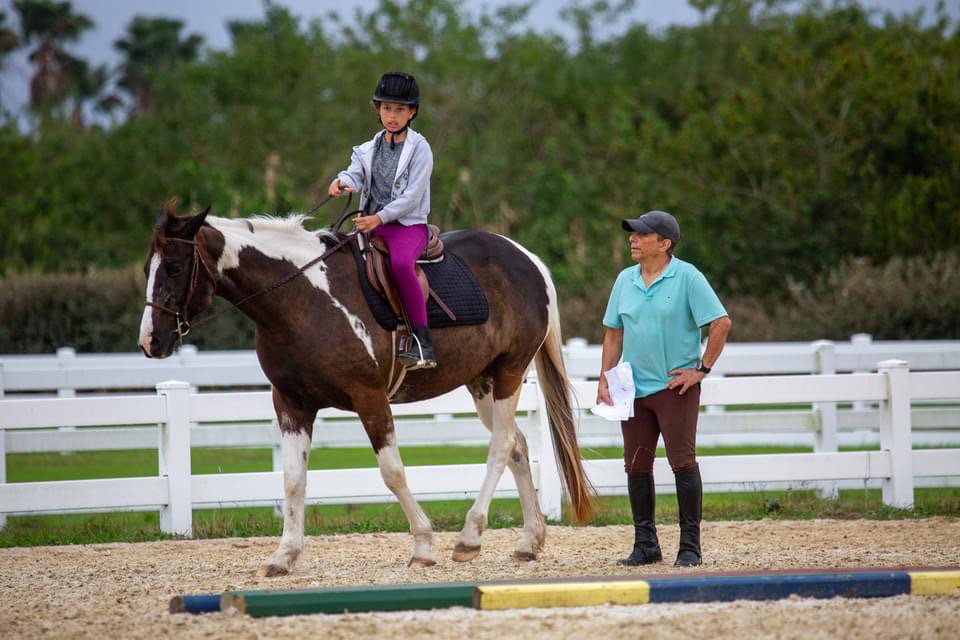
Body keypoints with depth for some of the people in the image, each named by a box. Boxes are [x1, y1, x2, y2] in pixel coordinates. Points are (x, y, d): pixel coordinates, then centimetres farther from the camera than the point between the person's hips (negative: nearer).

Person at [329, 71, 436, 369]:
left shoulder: (419, 149, -3)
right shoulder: (369, 149, 14)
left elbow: (412, 196, -12)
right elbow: (355, 173, -4)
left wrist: (379, 217, -24)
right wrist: (341, 182, -29)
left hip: (408, 224, -6)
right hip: (372, 224, 6)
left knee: (401, 262, -37)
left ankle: (423, 343, -36)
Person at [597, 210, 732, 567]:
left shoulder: (687, 277, -8)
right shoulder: (625, 280, 8)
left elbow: (721, 323, -11)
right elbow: (614, 333, 15)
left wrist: (702, 369, -12)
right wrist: (605, 379, 7)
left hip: (674, 387, -6)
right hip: (634, 389, 6)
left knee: (683, 463, -5)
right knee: (636, 467, 7)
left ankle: (690, 547, 0)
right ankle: (645, 545, 17)